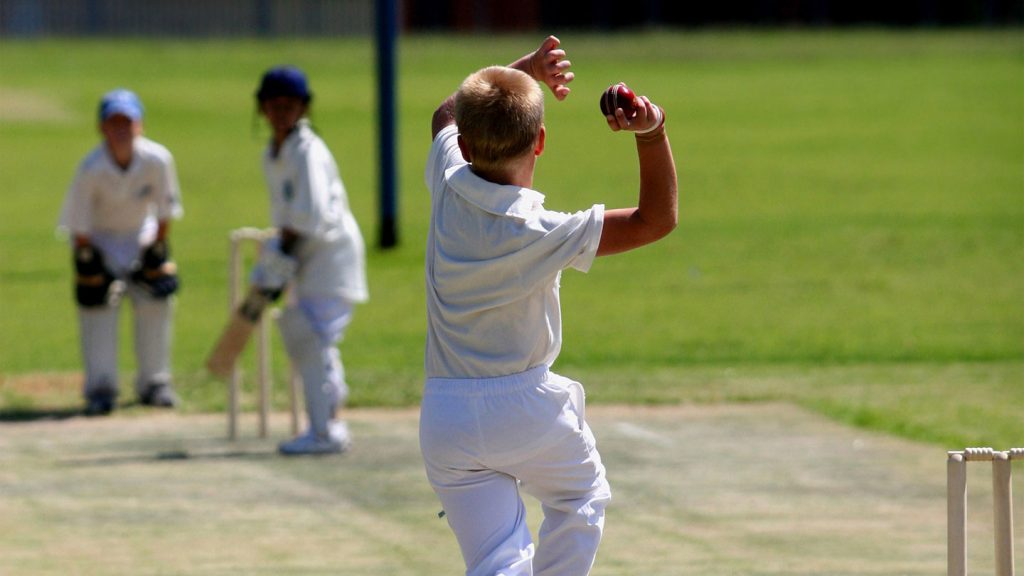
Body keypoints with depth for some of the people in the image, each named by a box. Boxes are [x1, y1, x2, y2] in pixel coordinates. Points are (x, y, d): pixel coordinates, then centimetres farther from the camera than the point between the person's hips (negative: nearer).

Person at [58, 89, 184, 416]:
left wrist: (159, 250, -6)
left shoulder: (157, 159, -23)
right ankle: (101, 389, -4)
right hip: (97, 239, -3)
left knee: (156, 304, -1)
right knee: (97, 307, -10)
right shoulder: (91, 169, -29)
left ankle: (154, 383, 12)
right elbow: (78, 222, -19)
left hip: (141, 235, 3)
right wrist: (86, 261, -17)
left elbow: (165, 208, -9)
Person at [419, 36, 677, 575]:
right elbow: (656, 220, -12)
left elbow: (447, 113, 16)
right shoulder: (540, 232, -20)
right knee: (582, 500, 28)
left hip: (444, 420, 3)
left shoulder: (447, 184, -8)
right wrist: (652, 134, -23)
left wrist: (525, 70, 11)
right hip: (526, 405, -3)